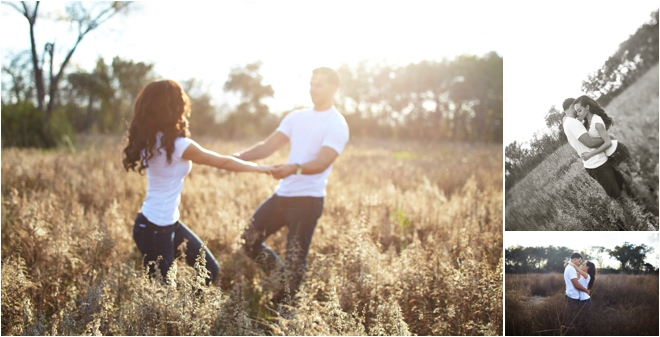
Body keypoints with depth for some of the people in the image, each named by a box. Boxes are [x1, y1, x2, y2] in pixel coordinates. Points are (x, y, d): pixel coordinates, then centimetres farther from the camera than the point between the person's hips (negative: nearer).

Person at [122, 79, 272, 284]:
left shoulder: (151, 140, 1)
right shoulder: (176, 145, -22)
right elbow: (223, 162, -10)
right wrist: (260, 168, 3)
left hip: (169, 224, 9)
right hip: (154, 229, -9)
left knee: (210, 270, 13)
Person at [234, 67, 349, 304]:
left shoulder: (337, 125, -8)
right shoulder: (297, 117, 12)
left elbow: (321, 163, -21)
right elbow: (268, 146, 8)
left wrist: (294, 168, -40)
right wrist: (238, 157, -8)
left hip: (308, 199, -7)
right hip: (281, 194, 7)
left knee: (296, 258, -4)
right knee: (250, 240, 8)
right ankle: (281, 276, 27)